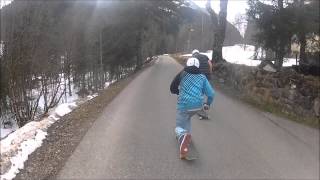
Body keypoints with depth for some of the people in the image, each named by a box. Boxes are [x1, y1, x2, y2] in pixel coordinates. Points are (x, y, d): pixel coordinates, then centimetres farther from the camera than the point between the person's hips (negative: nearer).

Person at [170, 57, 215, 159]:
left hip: (184, 105, -3)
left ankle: (182, 136, -25)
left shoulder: (182, 74, 3)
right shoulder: (202, 77, 7)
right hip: (198, 106, 4)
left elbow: (172, 88, 9)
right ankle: (188, 135, 31)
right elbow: (211, 93, 4)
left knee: (179, 127, 6)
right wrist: (208, 103, 22)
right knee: (187, 117, 34)